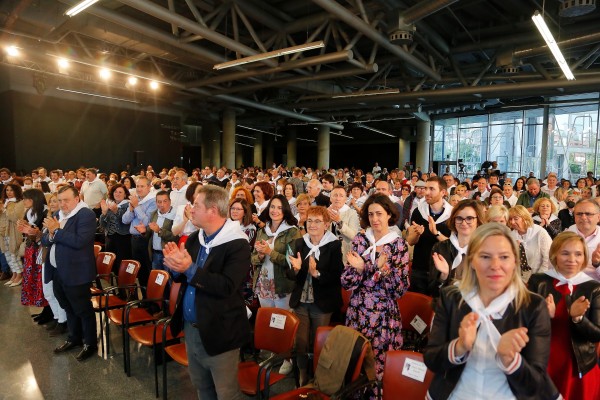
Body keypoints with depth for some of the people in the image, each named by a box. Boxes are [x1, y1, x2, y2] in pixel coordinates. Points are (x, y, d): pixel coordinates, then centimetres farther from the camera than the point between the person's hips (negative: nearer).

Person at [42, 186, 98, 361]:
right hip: (57, 272, 9)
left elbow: (79, 241, -27)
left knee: (83, 310, 4)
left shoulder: (86, 214, -15)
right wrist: (51, 234, -10)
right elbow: (45, 241, 11)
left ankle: (90, 343, 20)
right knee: (69, 308, 22)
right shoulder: (58, 215, 12)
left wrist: (57, 230, -19)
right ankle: (74, 338, 39)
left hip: (75, 273, -8)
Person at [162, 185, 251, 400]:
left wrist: (190, 269, -29)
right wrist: (177, 266, -14)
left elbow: (226, 286, -28)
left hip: (218, 331, -7)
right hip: (191, 327, 8)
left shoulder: (237, 245, -21)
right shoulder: (194, 238, 3)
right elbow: (184, 276, 8)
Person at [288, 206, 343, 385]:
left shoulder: (334, 246, -11)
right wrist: (296, 269, -17)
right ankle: (303, 376, 32)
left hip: (322, 303, -3)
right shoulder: (299, 243, 3)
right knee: (300, 342, 9)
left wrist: (316, 273, -29)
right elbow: (292, 275, 5)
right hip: (300, 302, 3)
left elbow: (336, 277, -14)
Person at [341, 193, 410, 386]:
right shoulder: (359, 239, 0)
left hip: (384, 316, -2)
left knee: (380, 365, 8)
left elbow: (401, 289, -10)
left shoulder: (399, 245, -6)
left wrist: (383, 269, -24)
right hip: (357, 313, 2)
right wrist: (358, 268, -21)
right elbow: (346, 283, -2)